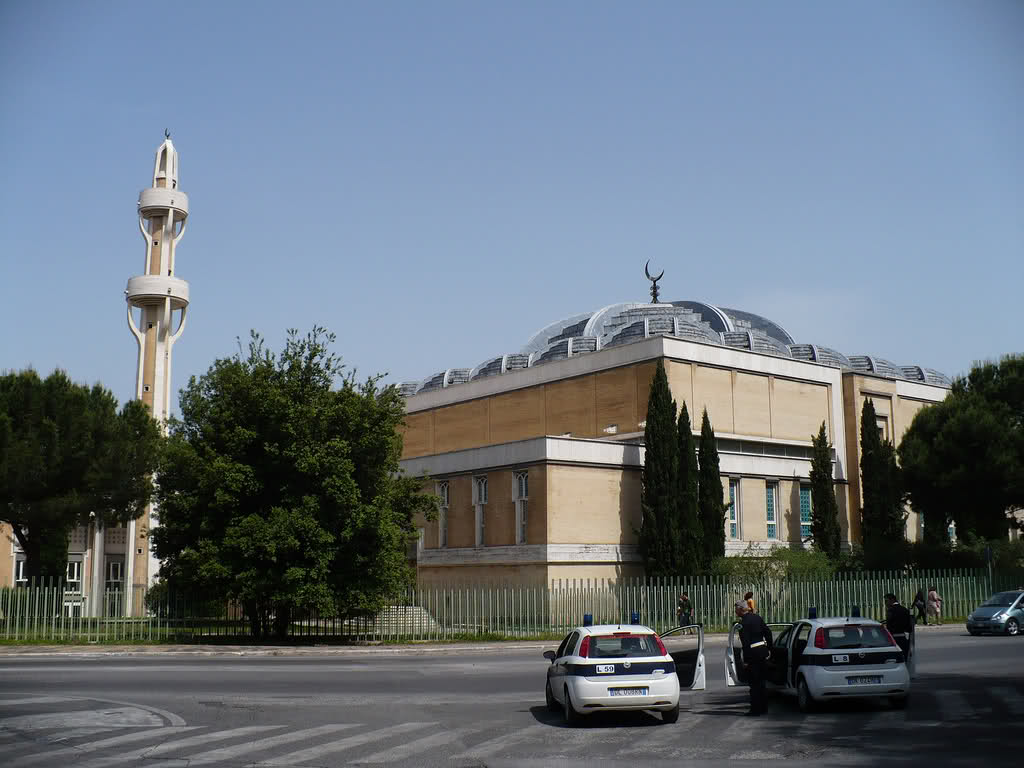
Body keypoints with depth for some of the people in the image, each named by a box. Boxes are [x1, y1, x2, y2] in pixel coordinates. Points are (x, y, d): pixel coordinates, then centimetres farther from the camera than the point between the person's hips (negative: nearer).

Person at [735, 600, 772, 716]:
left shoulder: (743, 622, -15)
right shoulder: (757, 617, 8)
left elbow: (746, 642, -19)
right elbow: (768, 633, 11)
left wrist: (746, 660, -16)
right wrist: (769, 649, 18)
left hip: (753, 654, -8)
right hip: (763, 651, 8)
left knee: (754, 683, 1)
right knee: (761, 681, 17)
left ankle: (755, 709, 4)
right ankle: (763, 707, 23)